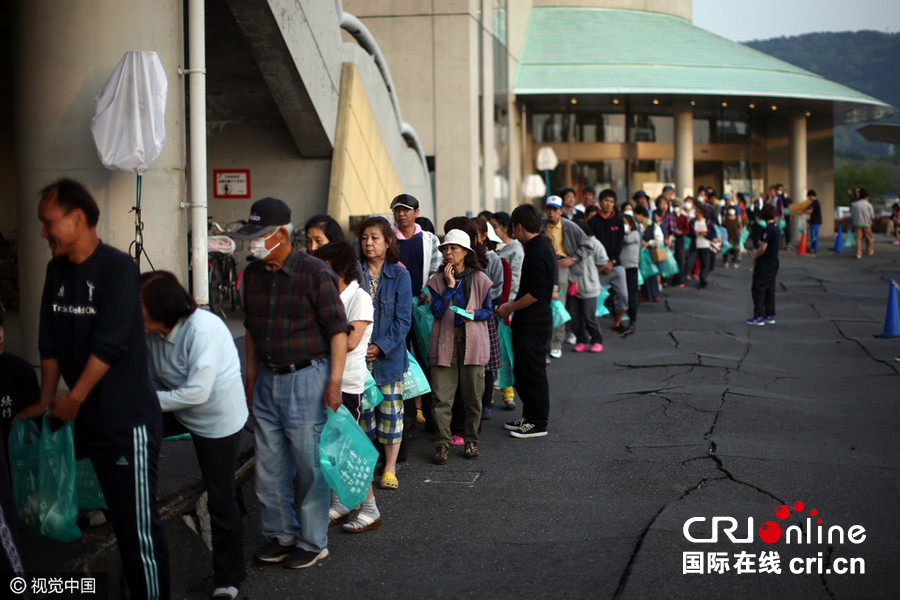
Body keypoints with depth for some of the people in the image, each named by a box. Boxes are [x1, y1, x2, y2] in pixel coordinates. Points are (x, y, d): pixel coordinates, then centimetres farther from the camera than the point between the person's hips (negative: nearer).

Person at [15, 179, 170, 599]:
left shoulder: (118, 268, -12)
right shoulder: (56, 270, 9)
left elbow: (110, 344, -18)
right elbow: (50, 343, 10)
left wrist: (74, 399, -16)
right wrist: (45, 402, 5)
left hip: (127, 420, -7)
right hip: (86, 419, 7)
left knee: (138, 526, -3)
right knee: (120, 520, 14)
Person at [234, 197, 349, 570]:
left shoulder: (314, 272, -13)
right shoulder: (253, 274, 7)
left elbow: (338, 329, -12)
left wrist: (334, 381, -16)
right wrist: (251, 378, 18)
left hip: (306, 377, -6)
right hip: (267, 379, 6)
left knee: (310, 465, 1)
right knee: (270, 465, 11)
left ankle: (313, 542, 14)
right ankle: (281, 534, 26)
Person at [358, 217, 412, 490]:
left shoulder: (399, 275, -3)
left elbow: (403, 319, -5)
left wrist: (381, 346, -14)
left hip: (390, 355, -1)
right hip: (358, 355, 1)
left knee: (391, 411, 5)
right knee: (362, 410, 6)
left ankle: (390, 469, 16)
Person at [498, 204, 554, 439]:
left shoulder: (538, 253, -19)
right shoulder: (540, 249, 13)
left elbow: (536, 293, -23)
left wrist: (509, 308, -13)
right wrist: (512, 307, 17)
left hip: (533, 325, -10)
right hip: (527, 323, 10)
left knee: (533, 373, -1)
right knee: (521, 373, 17)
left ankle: (538, 424, 8)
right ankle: (529, 417, 27)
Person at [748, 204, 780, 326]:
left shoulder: (768, 229, -19)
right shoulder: (777, 227, 9)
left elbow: (763, 247, -23)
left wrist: (755, 257, -6)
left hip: (764, 264, -9)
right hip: (774, 263, 9)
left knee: (758, 289, -1)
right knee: (770, 289, 14)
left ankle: (759, 317, -2)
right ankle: (770, 316, 17)